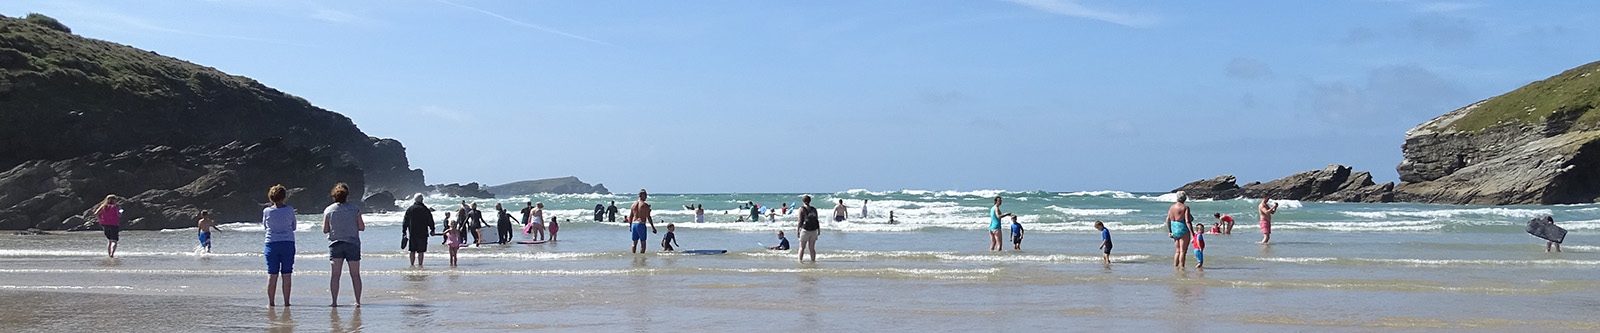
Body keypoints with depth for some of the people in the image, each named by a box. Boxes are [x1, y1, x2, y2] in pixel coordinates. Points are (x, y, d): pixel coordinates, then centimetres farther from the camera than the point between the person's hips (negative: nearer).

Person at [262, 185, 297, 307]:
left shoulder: (266, 211, -2)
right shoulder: (290, 210, -4)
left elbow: (264, 226, 12)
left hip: (271, 243, 1)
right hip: (288, 243, -1)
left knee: (272, 275, 4)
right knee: (287, 275, 2)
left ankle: (271, 302, 4)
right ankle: (286, 302, 2)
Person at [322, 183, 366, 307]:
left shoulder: (328, 210, -1)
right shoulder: (355, 209, -3)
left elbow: (325, 230, 1)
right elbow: (362, 227, -1)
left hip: (335, 244, 0)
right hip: (353, 244, 0)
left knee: (335, 274, 2)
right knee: (355, 275, 5)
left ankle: (334, 302, -3)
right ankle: (358, 301, 3)